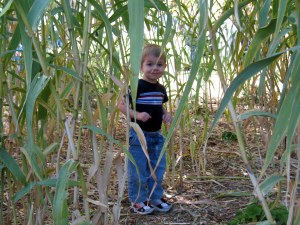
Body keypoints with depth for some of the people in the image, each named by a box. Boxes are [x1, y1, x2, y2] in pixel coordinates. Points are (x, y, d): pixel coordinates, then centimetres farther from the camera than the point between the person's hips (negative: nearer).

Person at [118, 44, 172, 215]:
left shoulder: (161, 89, 6)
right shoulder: (137, 87, -15)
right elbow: (121, 105, -15)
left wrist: (166, 114, 1)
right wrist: (137, 115, -28)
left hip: (157, 135, 7)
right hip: (139, 134, -7)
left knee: (158, 169, 15)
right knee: (138, 171, 2)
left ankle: (155, 198, 30)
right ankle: (137, 201, 16)